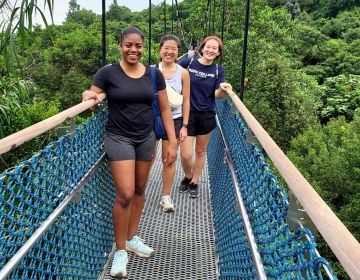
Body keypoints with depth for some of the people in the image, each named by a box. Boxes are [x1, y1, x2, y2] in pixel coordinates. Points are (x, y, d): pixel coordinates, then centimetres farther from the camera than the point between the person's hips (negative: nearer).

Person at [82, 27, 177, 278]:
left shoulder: (154, 74, 0)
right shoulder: (108, 72, -8)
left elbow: (165, 109, 3)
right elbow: (91, 95, -3)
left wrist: (172, 141, -1)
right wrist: (89, 95, -28)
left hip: (146, 139, 4)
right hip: (119, 138, -3)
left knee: (140, 190, 14)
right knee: (125, 194, -8)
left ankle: (132, 238, 33)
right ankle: (120, 250, 11)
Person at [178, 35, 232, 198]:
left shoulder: (218, 70, -1)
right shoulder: (188, 63, -6)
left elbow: (217, 95, -7)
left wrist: (222, 89, -28)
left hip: (207, 115, 1)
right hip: (188, 114, -1)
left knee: (200, 152, 12)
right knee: (186, 155, -4)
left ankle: (194, 183, 32)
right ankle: (187, 177, 28)